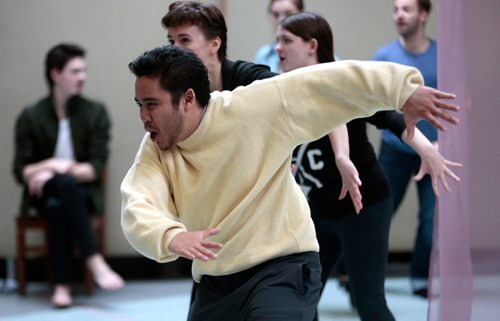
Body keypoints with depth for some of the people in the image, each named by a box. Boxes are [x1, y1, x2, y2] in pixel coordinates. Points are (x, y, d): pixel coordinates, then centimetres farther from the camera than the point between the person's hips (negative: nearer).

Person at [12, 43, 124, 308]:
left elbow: (96, 168, -7)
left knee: (57, 206, -35)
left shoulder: (95, 112, -1)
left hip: (81, 192, 0)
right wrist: (52, 165, -20)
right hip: (43, 193, 0)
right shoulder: (30, 116, -2)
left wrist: (54, 173, -18)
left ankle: (62, 285, -35)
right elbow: (20, 172, -2)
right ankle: (94, 261, -40)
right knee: (66, 182, -36)